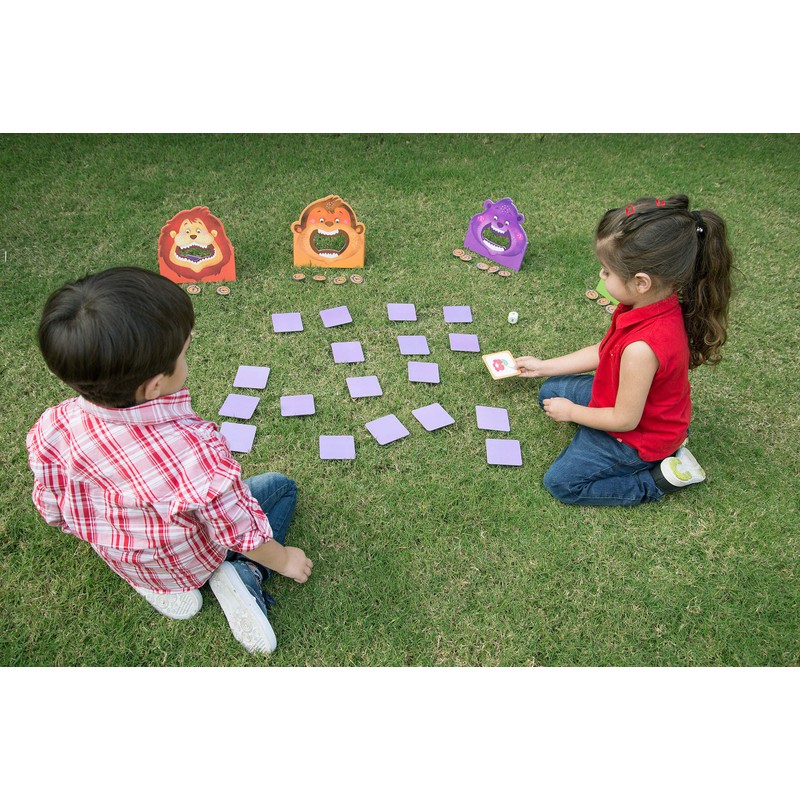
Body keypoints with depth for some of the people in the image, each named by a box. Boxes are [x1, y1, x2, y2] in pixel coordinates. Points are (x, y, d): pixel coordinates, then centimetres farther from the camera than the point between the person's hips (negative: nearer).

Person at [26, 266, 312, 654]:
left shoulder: (52, 430, -28)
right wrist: (285, 560, -3)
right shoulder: (196, 451, -43)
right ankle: (243, 576, -4)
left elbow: (53, 510, -9)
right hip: (189, 563, -4)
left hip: (119, 559, 4)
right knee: (281, 486, 13)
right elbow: (241, 533, -25)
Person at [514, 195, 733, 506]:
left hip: (639, 436, -8)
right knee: (550, 391, 20)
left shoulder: (642, 347, -42)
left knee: (560, 483, -3)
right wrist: (544, 366, 9)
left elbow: (625, 420, -28)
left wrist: (571, 412, -11)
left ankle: (660, 478, 3)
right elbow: (603, 352, 3)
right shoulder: (656, 303, -15)